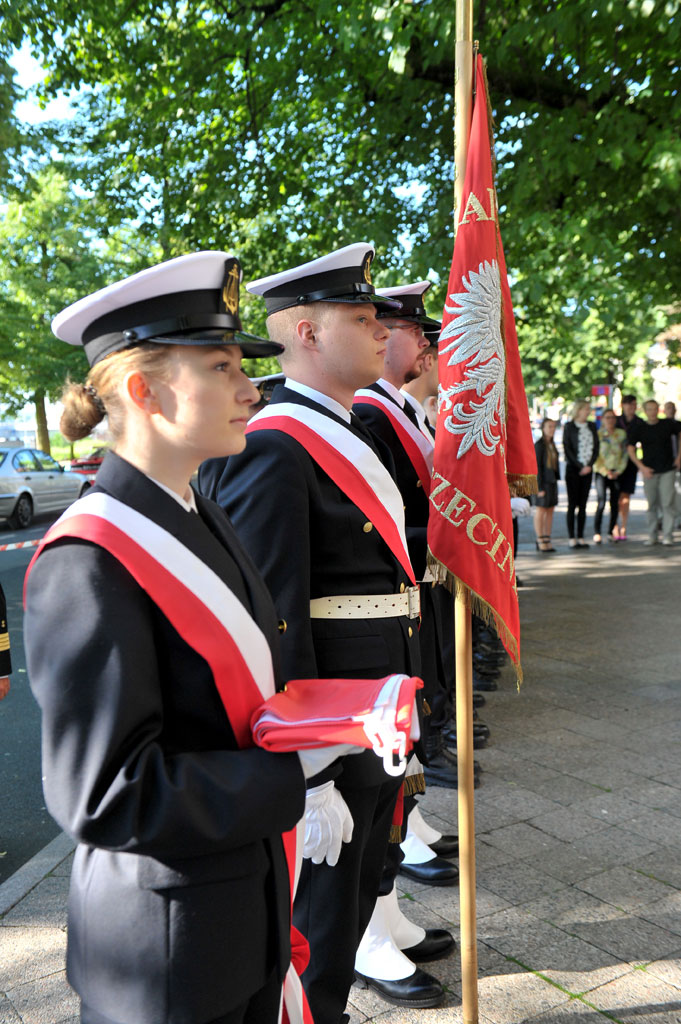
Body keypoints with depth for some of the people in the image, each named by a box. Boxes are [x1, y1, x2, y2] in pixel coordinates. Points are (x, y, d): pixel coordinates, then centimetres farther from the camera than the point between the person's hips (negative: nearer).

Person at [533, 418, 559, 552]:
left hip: (552, 480, 8)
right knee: (541, 509, -3)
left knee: (550, 510, 9)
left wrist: (556, 479, 14)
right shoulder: (539, 445, -12)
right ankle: (540, 540, 3)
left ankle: (547, 539, 15)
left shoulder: (552, 444, 13)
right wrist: (540, 487, -17)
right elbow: (537, 466, -15)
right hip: (543, 481, -8)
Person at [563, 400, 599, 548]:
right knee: (573, 504, -4)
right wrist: (580, 466, -11)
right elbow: (567, 449, -8)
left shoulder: (592, 426, 11)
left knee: (583, 504, 5)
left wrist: (589, 465, -5)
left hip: (587, 469, 4)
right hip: (573, 468, -4)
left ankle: (581, 537, 8)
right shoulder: (569, 426, -3)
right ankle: (571, 538, -1)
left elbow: (596, 447, 9)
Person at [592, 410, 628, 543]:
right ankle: (596, 533, -9)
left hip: (617, 472, 3)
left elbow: (625, 454, 8)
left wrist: (619, 471, -3)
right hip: (601, 471, -3)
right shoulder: (597, 434, -1)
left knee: (615, 503, 0)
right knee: (602, 501, -15)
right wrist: (606, 472, -9)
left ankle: (611, 532, 12)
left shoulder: (622, 434, 7)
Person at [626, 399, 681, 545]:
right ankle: (652, 535, 13)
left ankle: (667, 536, -1)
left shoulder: (668, 424, 1)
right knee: (651, 504, 4)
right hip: (649, 471, 1)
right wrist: (642, 467, -9)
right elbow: (630, 449, 0)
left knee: (667, 503, -6)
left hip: (667, 469, -1)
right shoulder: (638, 428, 1)